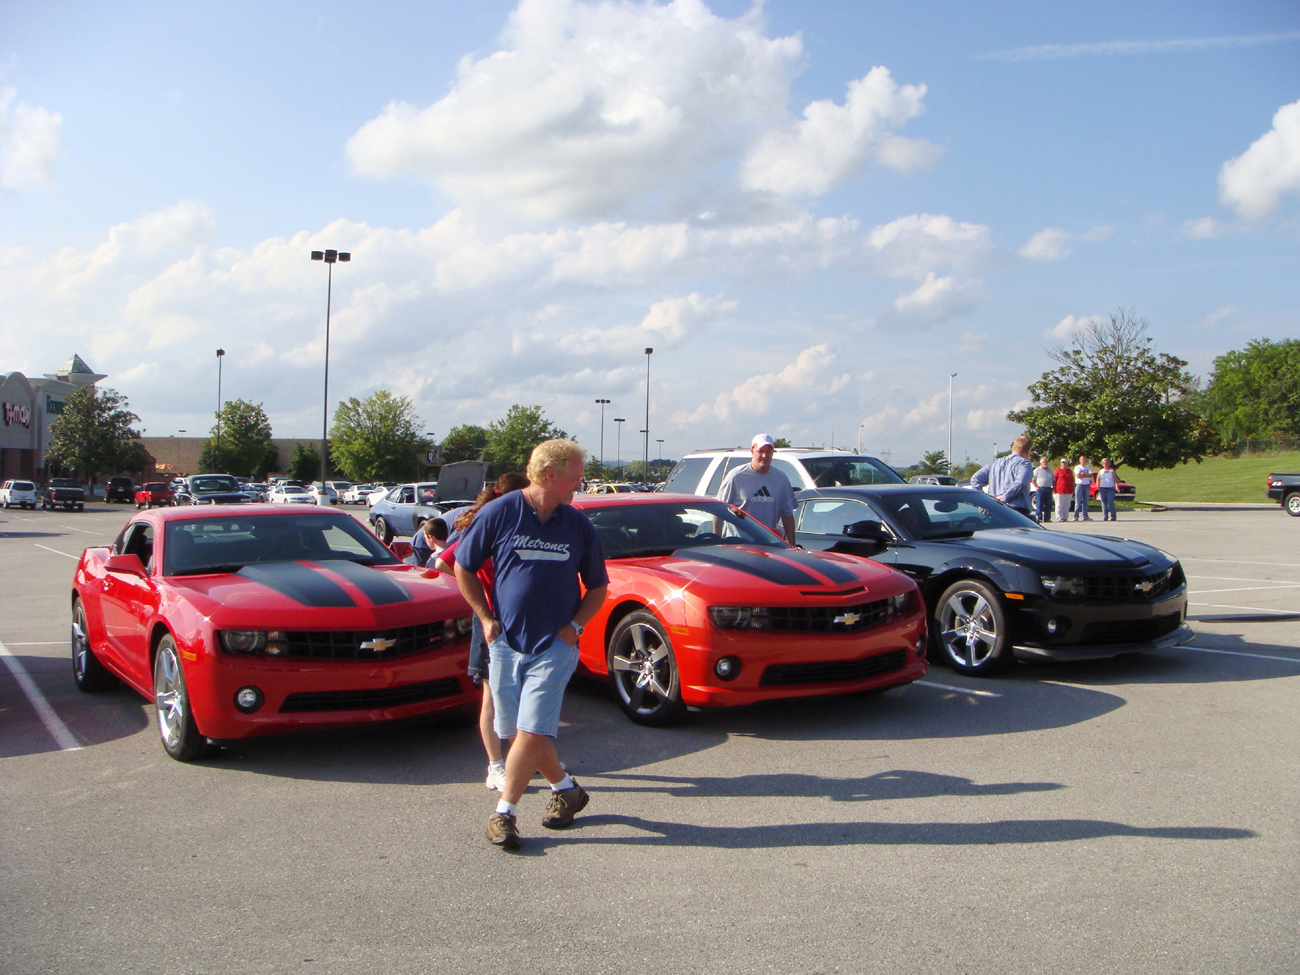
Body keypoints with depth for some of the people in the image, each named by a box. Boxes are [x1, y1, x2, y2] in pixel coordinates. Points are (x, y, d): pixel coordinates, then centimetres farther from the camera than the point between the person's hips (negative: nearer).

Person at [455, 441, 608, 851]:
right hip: (505, 643, 1)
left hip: (555, 645, -1)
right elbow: (463, 569, 6)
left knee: (532, 731, -10)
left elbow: (597, 587, 12)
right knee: (517, 732, 9)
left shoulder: (579, 526, 3)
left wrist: (575, 625, -2)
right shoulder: (499, 514, -4)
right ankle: (565, 789, 29)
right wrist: (485, 617, 0)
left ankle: (504, 813, 1)